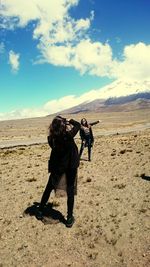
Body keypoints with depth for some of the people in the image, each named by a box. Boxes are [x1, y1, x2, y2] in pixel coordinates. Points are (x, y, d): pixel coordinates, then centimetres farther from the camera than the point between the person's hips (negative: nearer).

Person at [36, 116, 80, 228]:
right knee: (70, 192, 9)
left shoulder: (51, 138, -12)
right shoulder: (68, 135, -21)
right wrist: (68, 120, 9)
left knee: (48, 188, 19)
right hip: (70, 166, -3)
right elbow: (78, 125, -4)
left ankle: (40, 211, 32)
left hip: (56, 166, 3)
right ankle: (70, 218, 17)